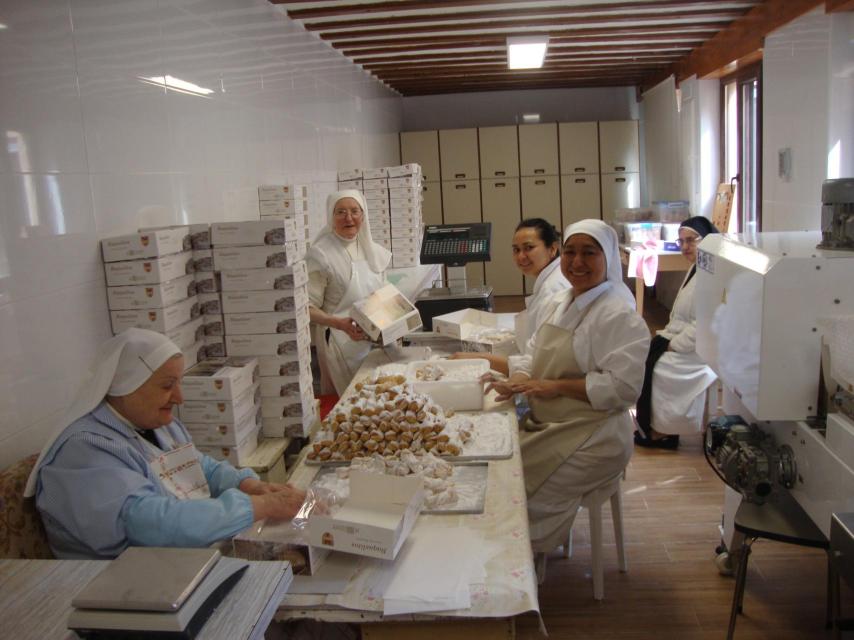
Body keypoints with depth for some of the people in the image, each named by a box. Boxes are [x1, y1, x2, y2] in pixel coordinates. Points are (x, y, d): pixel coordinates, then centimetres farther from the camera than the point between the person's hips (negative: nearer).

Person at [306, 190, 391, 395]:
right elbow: (308, 308, -14)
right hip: (342, 342, -6)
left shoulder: (373, 250, 9)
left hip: (377, 338, 6)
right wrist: (339, 323, -29)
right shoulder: (320, 254, -11)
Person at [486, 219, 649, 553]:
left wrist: (556, 387, -21)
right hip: (547, 426, 8)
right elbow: (537, 355, 17)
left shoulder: (619, 316, -15)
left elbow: (623, 385, -22)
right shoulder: (560, 302, 12)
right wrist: (518, 380, -5)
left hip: (591, 438, -8)